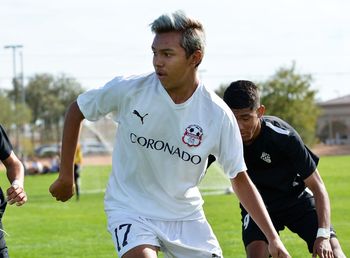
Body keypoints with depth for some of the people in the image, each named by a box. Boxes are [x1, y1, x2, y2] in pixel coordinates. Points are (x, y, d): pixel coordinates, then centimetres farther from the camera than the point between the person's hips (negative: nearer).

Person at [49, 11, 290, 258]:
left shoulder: (218, 115, -13)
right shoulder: (128, 89, -16)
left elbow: (240, 179, -3)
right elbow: (76, 111, 2)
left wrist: (273, 238, -8)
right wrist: (66, 176, 4)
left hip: (186, 216, 2)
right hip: (130, 209, -2)